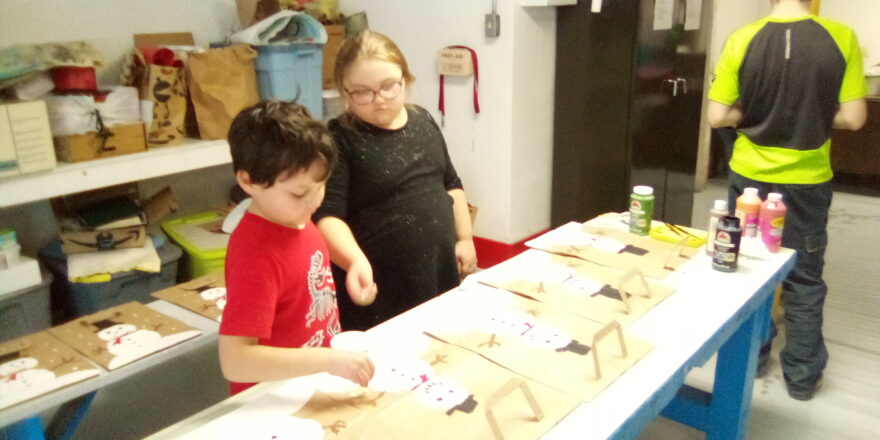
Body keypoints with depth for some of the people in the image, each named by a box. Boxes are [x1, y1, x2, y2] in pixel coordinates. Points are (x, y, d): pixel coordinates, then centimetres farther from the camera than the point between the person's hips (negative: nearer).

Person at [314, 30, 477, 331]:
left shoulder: (423, 121, 6)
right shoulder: (340, 140, -14)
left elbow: (450, 184, 17)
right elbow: (327, 215, -21)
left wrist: (464, 238, 14)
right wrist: (356, 261, -38)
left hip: (440, 275, 6)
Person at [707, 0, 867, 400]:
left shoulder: (743, 39, -10)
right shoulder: (841, 38, -10)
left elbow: (717, 116, -10)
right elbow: (853, 118, -9)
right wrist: (815, 116, 9)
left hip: (750, 175, 1)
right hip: (807, 179, 0)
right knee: (804, 278, 13)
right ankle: (802, 375, 24)